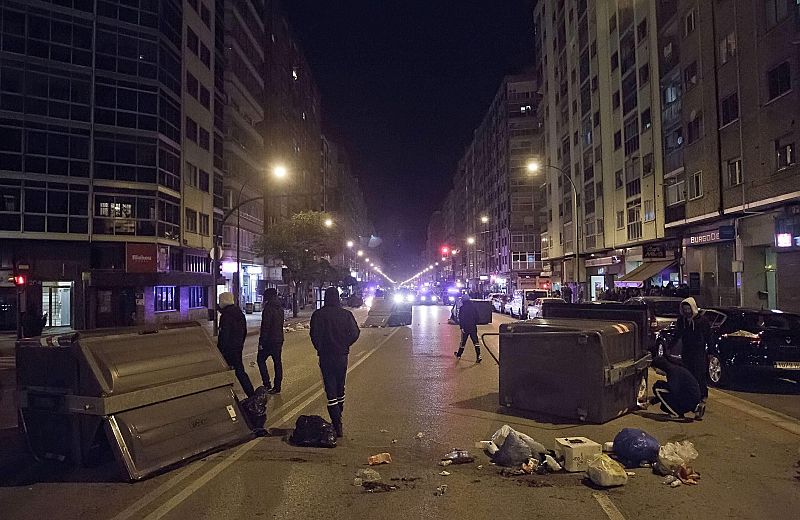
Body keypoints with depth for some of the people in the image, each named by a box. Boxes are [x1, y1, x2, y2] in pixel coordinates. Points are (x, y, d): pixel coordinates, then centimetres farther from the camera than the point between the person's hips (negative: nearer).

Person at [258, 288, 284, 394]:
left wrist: (261, 342, -15)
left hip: (269, 340, -8)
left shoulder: (268, 308, -17)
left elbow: (265, 327, -19)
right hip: (278, 340, 8)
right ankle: (277, 387, 15)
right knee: (277, 362, 10)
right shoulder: (280, 309, 11)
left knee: (261, 360, 5)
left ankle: (267, 385, -3)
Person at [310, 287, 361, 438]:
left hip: (325, 356, -2)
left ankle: (337, 425, -5)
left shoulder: (318, 314, -8)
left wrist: (320, 349, 7)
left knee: (330, 390, 0)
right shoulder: (346, 314, -4)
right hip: (342, 356, 2)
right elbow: (355, 333, -8)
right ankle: (338, 418, 31)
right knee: (340, 388, 19)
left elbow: (314, 336, -9)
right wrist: (344, 345, 7)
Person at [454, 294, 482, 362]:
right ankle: (478, 356, -8)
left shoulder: (462, 308, -9)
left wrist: (461, 327, -12)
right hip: (473, 327, 3)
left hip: (465, 327, -3)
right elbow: (477, 317, 10)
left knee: (463, 341, 10)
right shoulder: (474, 306, 4)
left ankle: (459, 355, 26)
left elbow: (460, 318, -14)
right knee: (475, 341, 1)